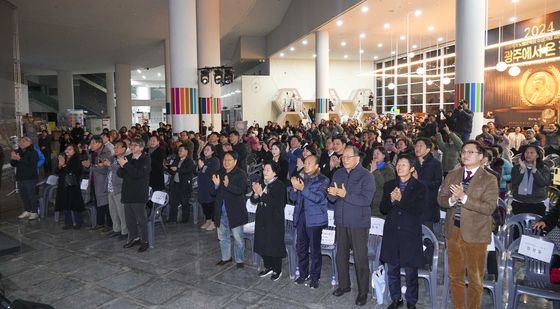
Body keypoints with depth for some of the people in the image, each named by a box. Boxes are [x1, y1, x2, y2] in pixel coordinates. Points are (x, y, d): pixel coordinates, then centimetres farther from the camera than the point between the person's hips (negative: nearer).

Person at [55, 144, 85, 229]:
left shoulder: (77, 160, -5)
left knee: (74, 205, -3)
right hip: (63, 186, 6)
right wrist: (60, 165, -9)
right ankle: (68, 222, 17)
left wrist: (64, 165, -20)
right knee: (65, 205, 8)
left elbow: (76, 171, -18)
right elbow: (57, 172, 10)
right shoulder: (62, 159, 11)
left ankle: (77, 223, 10)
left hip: (73, 186, -5)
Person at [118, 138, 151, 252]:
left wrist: (125, 165, -20)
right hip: (127, 193, 6)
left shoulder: (145, 159, -8)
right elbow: (120, 174, 8)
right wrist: (121, 166, -12)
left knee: (141, 218, -1)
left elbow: (138, 174, -22)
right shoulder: (127, 158, 10)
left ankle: (144, 241, 9)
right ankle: (134, 238, 28)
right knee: (129, 218, 13)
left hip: (139, 194, -6)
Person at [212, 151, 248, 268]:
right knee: (222, 236, 19)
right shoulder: (219, 173, 8)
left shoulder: (240, 174, -8)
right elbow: (213, 192, 5)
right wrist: (216, 185, -16)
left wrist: (228, 185, -36)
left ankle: (240, 260, 19)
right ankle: (226, 257, 36)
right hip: (221, 211, 6)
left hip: (235, 211, -6)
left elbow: (241, 190, -22)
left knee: (238, 237, 4)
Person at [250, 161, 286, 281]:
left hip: (274, 220, -6)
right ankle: (268, 267, 31)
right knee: (262, 243, 13)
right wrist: (256, 194, -15)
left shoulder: (280, 185, -14)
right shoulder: (261, 183, 5)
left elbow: (277, 203, -25)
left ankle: (277, 270, 19)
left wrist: (262, 194, -27)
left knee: (275, 244, 3)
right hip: (261, 218, 6)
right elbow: (253, 201, 7)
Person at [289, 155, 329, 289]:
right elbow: (293, 198, 11)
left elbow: (318, 197, -19)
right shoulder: (302, 178, 12)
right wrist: (295, 188, -9)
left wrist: (302, 188, -24)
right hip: (301, 217, 6)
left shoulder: (323, 180, -5)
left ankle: (315, 277, 16)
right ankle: (303, 274, 27)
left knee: (314, 249, 2)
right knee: (301, 247, 12)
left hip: (314, 219, -5)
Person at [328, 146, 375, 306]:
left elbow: (366, 199, -20)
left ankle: (363, 292, 18)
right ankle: (343, 284, 33)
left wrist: (345, 194, -22)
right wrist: (333, 194, -17)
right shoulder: (338, 174, 7)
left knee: (360, 258, 2)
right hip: (341, 222, 5)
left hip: (358, 223, -5)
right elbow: (331, 197, 6)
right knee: (341, 255, 15)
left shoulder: (366, 176, -10)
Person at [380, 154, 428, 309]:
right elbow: (383, 208, 4)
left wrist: (401, 199, -21)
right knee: (392, 269, 13)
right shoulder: (389, 185, 8)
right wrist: (391, 200, -16)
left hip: (410, 235, -3)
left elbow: (420, 210, -14)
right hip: (391, 233, 3)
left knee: (411, 271, 7)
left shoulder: (420, 188, -3)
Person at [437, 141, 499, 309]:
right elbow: (440, 199, 6)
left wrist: (464, 198, -24)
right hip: (453, 231, 4)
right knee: (455, 276, 16)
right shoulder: (452, 175, 7)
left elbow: (489, 208, -16)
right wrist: (451, 200, -16)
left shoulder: (489, 179, -7)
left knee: (475, 279, 11)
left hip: (475, 234, -4)